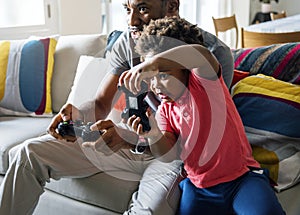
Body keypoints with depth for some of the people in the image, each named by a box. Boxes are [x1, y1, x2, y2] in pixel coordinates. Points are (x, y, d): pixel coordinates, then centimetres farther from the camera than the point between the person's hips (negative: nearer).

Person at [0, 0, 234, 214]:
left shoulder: (214, 52, -15)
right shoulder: (128, 41, 0)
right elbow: (101, 105, 3)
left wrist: (127, 135, -34)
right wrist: (76, 115, -21)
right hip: (127, 140, 5)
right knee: (29, 153, -3)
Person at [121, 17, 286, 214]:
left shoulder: (204, 80, -6)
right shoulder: (164, 111, 8)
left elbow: (201, 54, -32)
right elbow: (170, 155, -3)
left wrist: (152, 63, -44)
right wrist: (154, 135, -23)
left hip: (241, 177, -5)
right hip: (198, 187, 5)